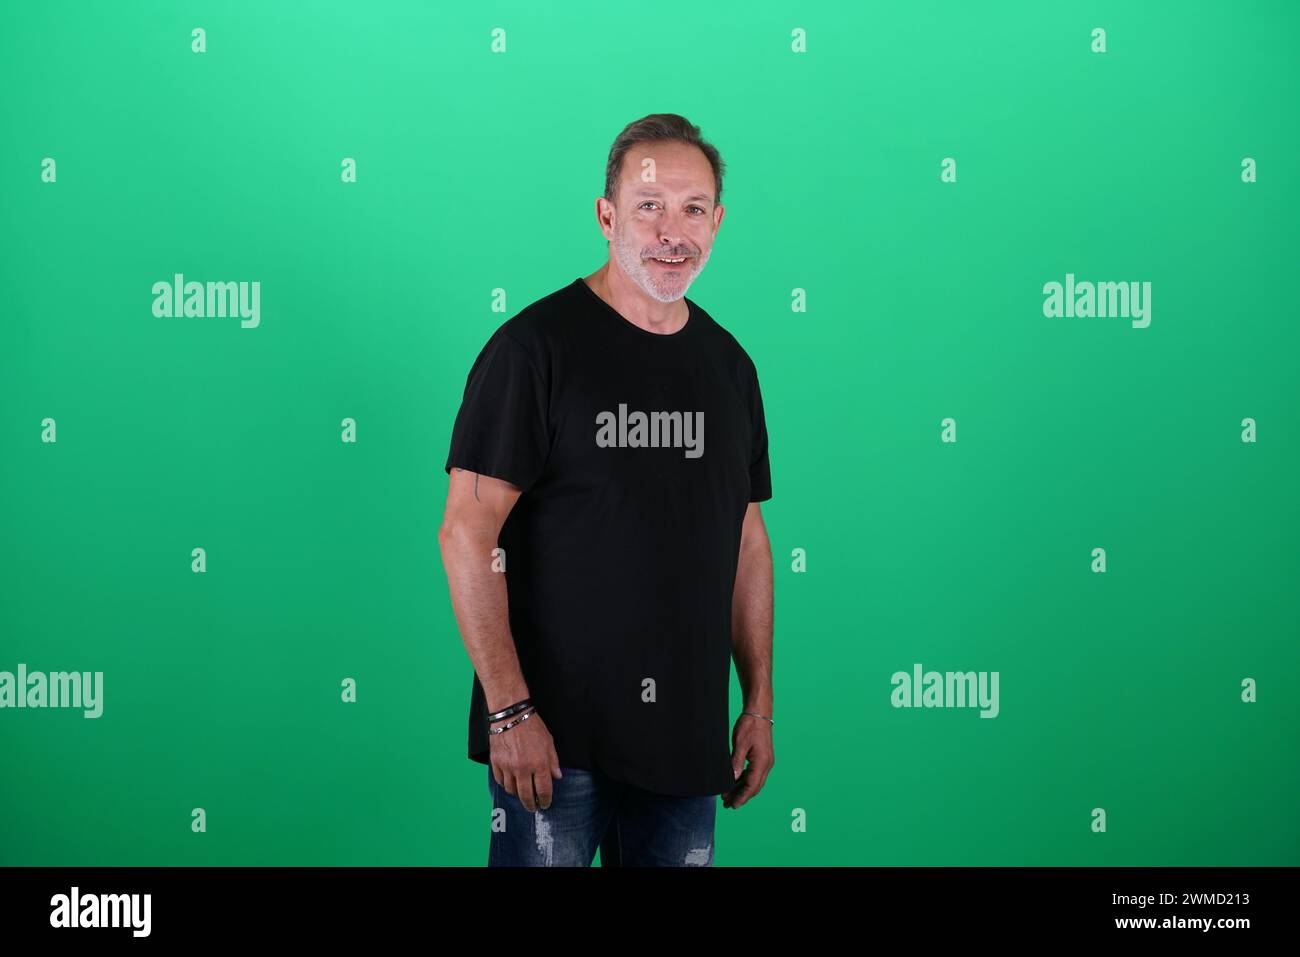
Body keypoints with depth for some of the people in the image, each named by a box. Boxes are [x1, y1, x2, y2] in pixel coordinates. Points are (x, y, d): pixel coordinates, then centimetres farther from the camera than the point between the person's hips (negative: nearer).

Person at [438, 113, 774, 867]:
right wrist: (508, 710, -17)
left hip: (687, 737, 5)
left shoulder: (728, 364, 10)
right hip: (556, 733, -5)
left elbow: (748, 537, 14)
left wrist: (761, 703, 10)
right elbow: (467, 534, -12)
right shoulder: (538, 345, -8)